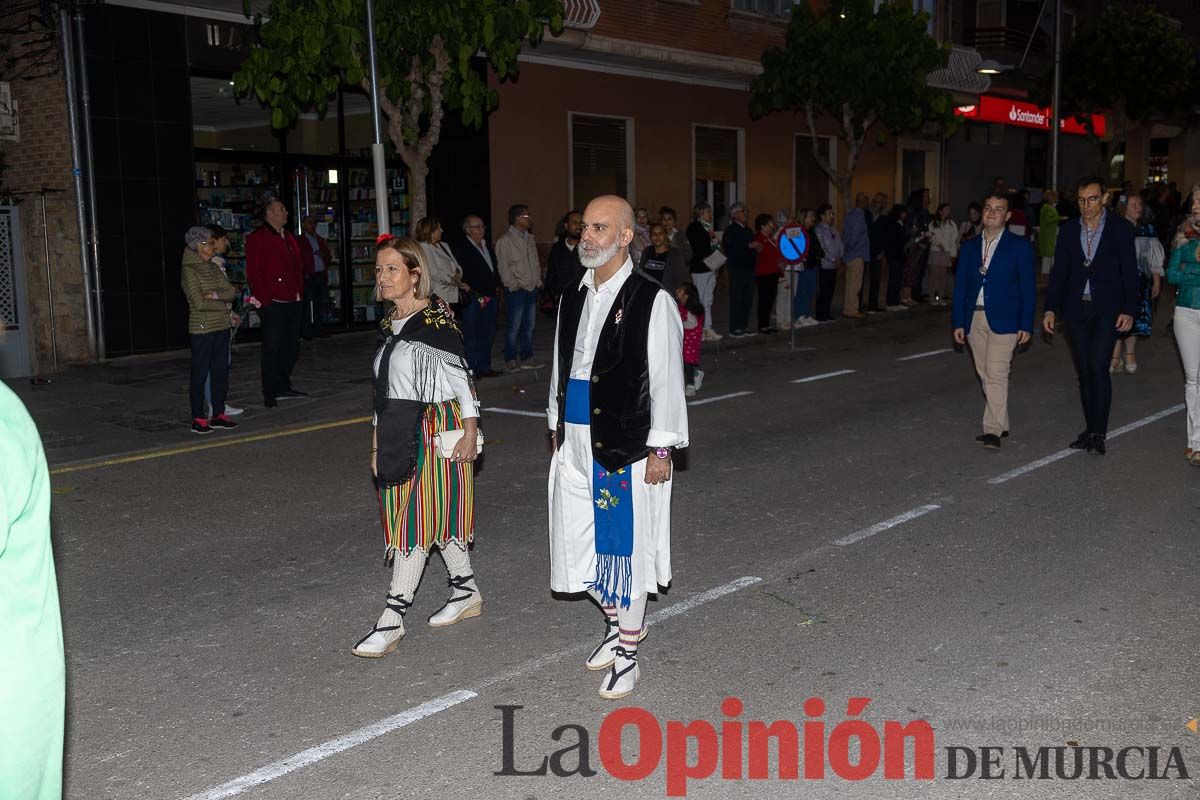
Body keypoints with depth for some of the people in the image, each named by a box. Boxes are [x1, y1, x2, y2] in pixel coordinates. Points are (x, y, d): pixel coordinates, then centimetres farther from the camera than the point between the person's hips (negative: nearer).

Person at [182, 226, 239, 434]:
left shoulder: (213, 267, 11)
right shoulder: (189, 270, -9)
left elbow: (232, 291, 2)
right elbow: (199, 303, -16)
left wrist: (215, 295, -15)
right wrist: (225, 305, -6)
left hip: (221, 327, 7)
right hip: (202, 329, -7)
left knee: (221, 371, 9)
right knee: (200, 373, -1)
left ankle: (218, 414, 18)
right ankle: (198, 418, 6)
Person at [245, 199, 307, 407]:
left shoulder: (291, 239, 19)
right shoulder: (257, 239, -6)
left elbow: (299, 267, 24)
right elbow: (254, 272, -11)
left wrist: (299, 292, 13)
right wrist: (264, 300, -15)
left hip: (293, 302, 8)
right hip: (273, 304, -8)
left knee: (292, 347, 12)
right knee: (272, 349, -3)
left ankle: (283, 386, 25)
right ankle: (270, 394, 3)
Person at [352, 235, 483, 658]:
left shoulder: (437, 320, -13)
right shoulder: (389, 324, 11)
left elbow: (461, 378, -11)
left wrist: (470, 432, -12)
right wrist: (377, 441, 18)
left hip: (436, 430, -8)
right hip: (400, 432, 8)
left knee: (418, 518, -5)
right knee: (435, 516, 14)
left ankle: (392, 619, -3)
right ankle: (467, 592, 29)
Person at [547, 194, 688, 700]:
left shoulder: (652, 302, -11)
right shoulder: (573, 299, 9)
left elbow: (666, 380, -11)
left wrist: (660, 449, -13)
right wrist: (557, 426, 16)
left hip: (627, 443, -6)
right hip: (577, 439, 6)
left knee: (627, 544, 5)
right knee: (579, 543, 12)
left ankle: (627, 652, 23)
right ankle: (616, 622, 38)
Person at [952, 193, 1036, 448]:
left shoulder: (1019, 247, 0)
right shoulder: (969, 246, 11)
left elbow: (1028, 288, -1)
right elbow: (960, 286, 11)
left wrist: (1026, 325, -7)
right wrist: (959, 322, 5)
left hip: (1003, 320, -5)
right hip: (974, 319, 5)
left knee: (996, 374, -12)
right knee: (985, 375, 9)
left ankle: (993, 430, -10)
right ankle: (1001, 424, 21)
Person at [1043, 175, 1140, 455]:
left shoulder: (1121, 229, -2)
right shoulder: (1068, 230, 7)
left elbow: (1130, 272, -3)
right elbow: (1059, 272, 8)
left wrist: (1129, 310, -10)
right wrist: (1050, 309, 1)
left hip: (1107, 309, -4)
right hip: (1077, 309, 4)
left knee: (1098, 367, -15)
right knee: (1084, 370, 8)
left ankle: (1098, 432, -8)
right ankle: (1091, 429, 17)